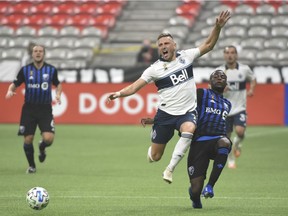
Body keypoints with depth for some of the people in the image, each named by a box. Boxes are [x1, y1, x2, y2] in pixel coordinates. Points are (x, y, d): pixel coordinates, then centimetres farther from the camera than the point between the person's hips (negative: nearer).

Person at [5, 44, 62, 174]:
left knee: (48, 138, -15)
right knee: (28, 140, -1)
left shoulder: (51, 69, 0)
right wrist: (10, 90, -17)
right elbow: (15, 84, 5)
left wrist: (58, 94, -3)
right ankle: (31, 166, 22)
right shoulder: (25, 70, -1)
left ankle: (42, 148, 23)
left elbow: (58, 84, 16)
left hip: (45, 109, 0)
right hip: (29, 108, 0)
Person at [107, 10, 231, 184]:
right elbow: (134, 87, -5)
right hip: (165, 114, 0)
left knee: (189, 129, -37)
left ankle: (170, 169, -28)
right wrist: (119, 93, -22)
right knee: (155, 157, 1)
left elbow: (208, 45, 4)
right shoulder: (155, 69, -3)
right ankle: (151, 151, 43)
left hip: (188, 112, 0)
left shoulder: (186, 56, 2)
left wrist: (218, 27, -10)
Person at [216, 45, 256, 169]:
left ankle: (237, 144, 14)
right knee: (226, 136, 5)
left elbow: (252, 78, 18)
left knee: (240, 131, -22)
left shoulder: (244, 69, -2)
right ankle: (231, 160, 27)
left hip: (240, 108, -1)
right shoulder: (218, 71, -4)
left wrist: (251, 89, 0)